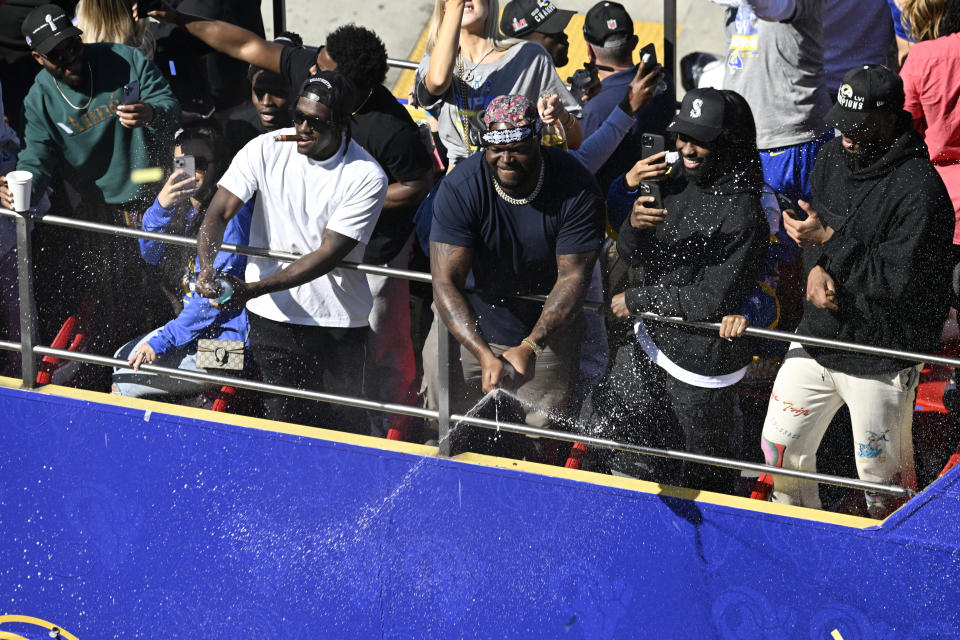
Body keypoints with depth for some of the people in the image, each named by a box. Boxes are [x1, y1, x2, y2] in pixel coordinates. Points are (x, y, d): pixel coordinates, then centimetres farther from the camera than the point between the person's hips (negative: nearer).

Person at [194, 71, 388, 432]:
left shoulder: (367, 177, -12)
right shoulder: (265, 150, -3)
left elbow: (328, 254, -16)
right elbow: (219, 212, -4)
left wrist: (254, 289, -24)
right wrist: (207, 265, -26)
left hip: (339, 320, -2)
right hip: (273, 317, 2)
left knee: (345, 426, -3)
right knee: (286, 418, 0)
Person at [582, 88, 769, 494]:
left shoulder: (743, 217, -23)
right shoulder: (675, 182, 0)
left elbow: (711, 300, -23)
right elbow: (631, 255, 4)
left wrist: (637, 301, -13)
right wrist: (635, 226, -21)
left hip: (698, 366, -8)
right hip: (651, 341, 8)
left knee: (701, 476, 7)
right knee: (600, 426, 14)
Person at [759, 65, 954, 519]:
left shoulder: (920, 189, -22)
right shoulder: (831, 159, 2)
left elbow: (897, 281, -25)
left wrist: (830, 242, -23)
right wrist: (816, 267, -7)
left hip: (882, 357, -7)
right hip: (816, 340, 7)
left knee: (881, 478, 3)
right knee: (780, 446, 16)